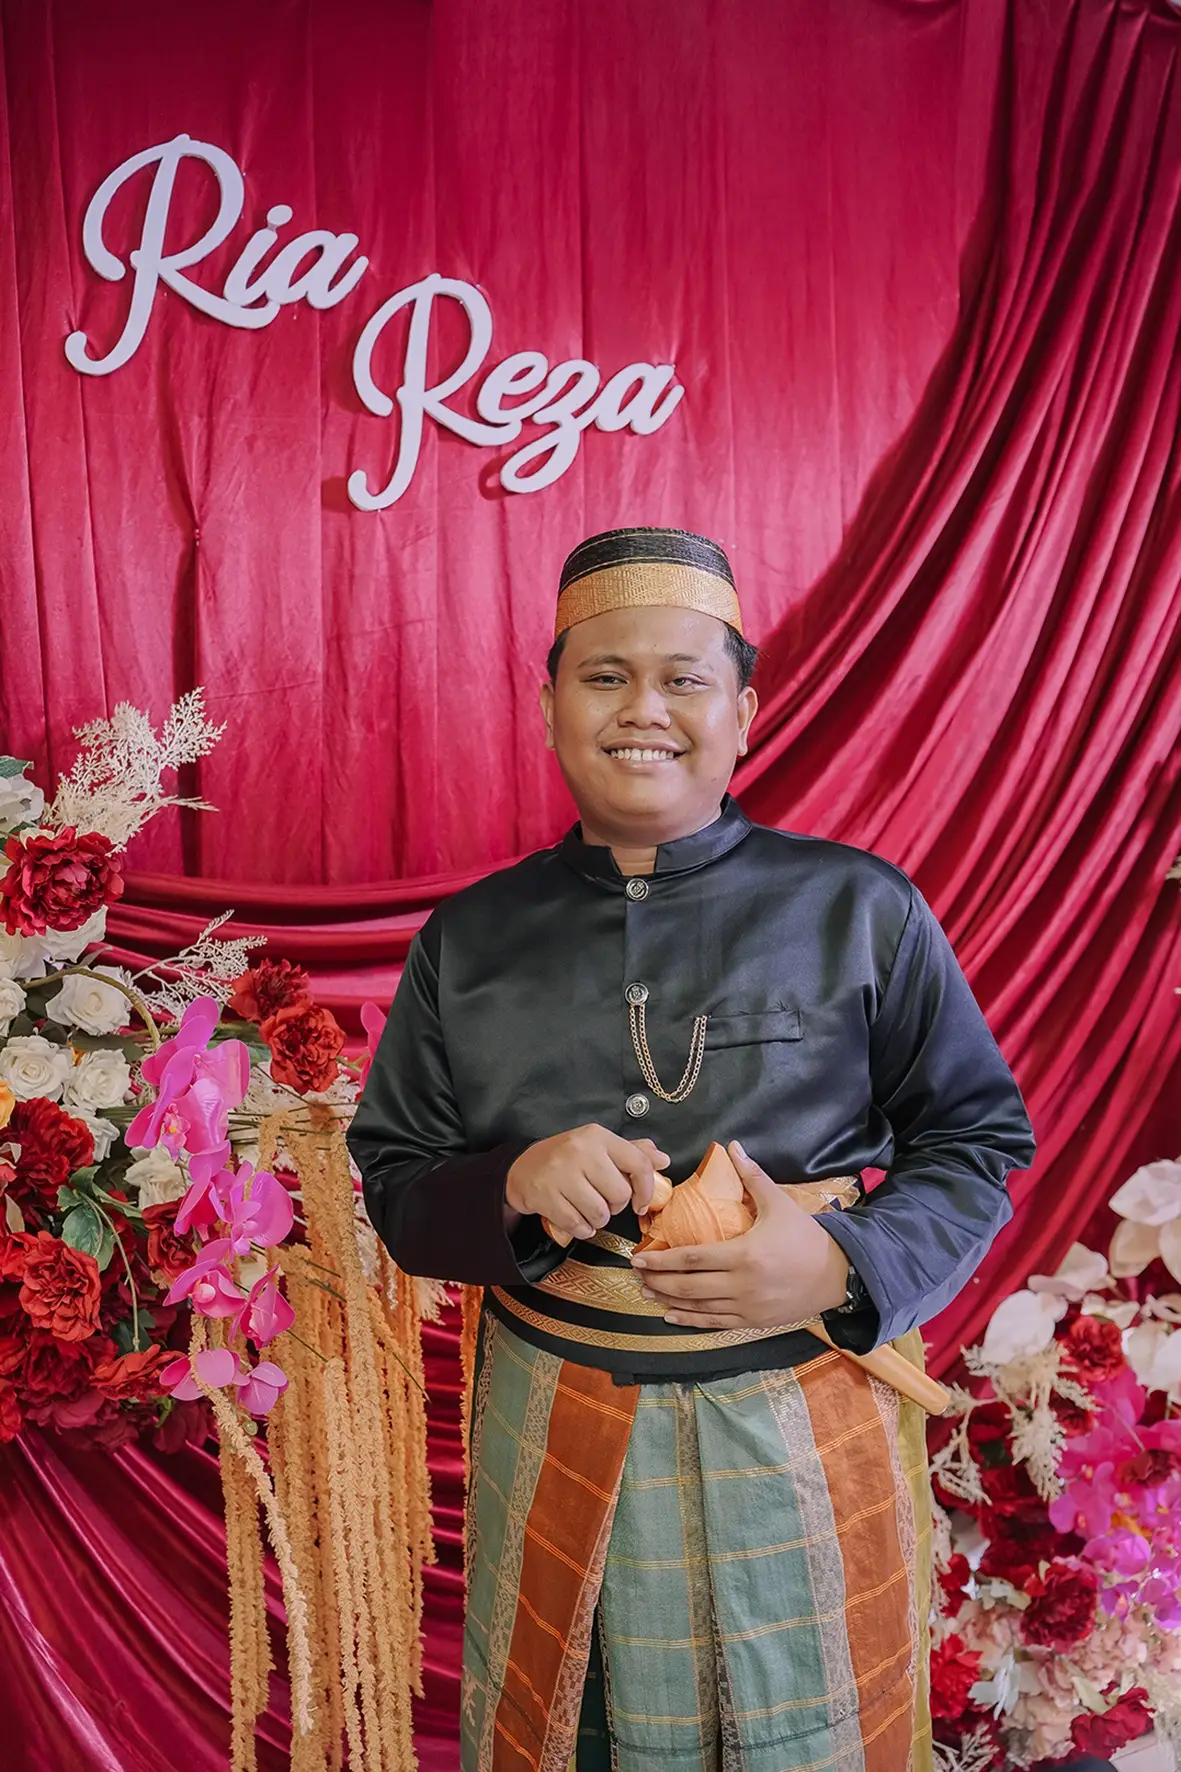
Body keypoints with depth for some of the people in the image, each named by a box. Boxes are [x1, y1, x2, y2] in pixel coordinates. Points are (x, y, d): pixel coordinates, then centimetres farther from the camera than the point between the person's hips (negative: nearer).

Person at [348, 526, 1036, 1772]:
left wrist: (849, 1263, -18)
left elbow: (979, 1140, 0)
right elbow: (393, 1179, 5)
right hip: (556, 1425, 2)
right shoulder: (470, 939, 2)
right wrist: (513, 1190, -17)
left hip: (804, 1429, -1)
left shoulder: (859, 910, -5)